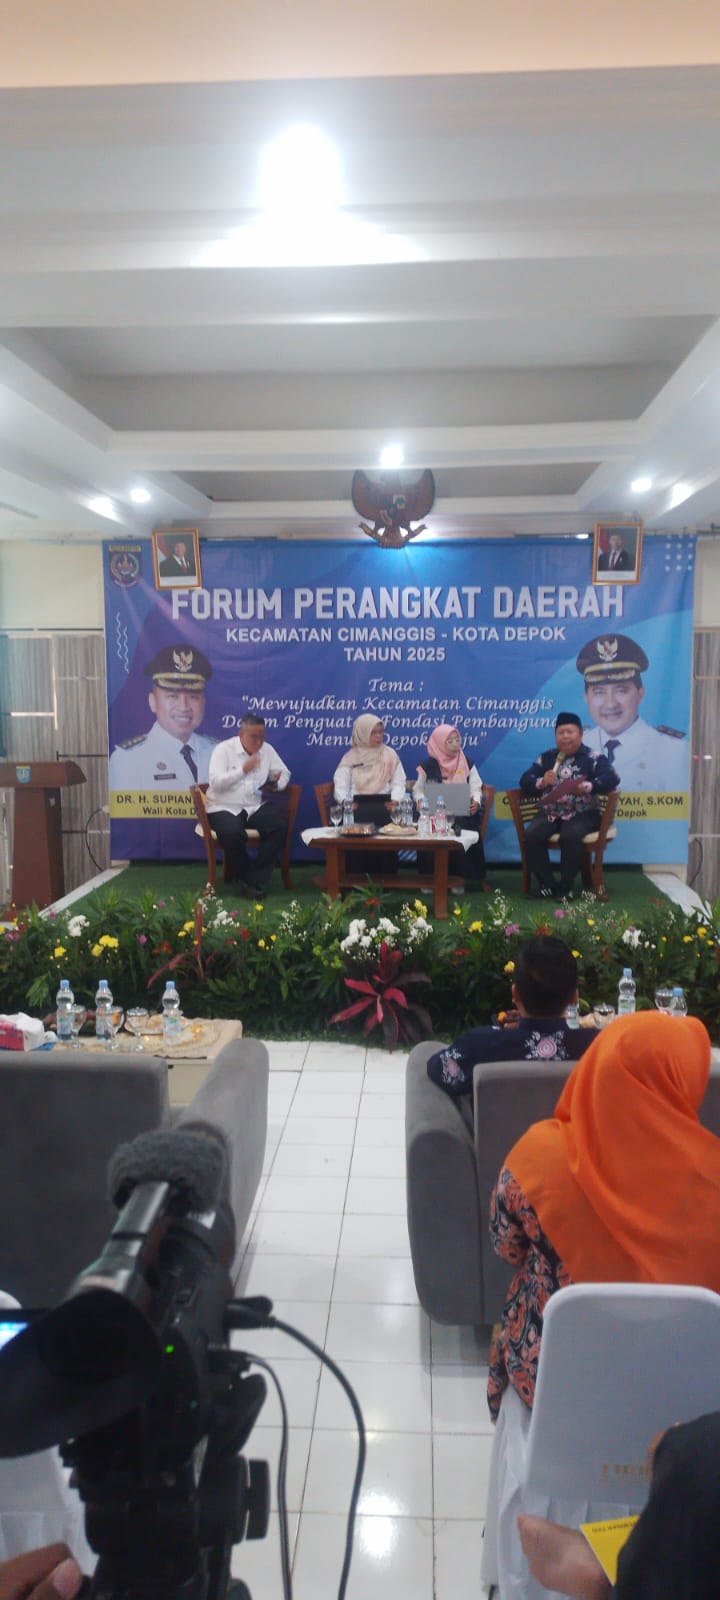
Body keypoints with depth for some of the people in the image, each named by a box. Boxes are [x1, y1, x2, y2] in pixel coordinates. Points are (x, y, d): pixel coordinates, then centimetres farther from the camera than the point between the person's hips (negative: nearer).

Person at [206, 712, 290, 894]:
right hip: (224, 808, -4)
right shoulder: (223, 749, -6)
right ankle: (243, 875, -8)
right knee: (232, 832, -36)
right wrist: (243, 770, -26)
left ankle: (257, 879, -17)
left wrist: (276, 783, -11)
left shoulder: (267, 749, 8)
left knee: (279, 826, -25)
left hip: (256, 806, 4)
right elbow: (216, 782, -16)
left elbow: (284, 772, 13)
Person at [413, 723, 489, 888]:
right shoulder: (428, 766, 5)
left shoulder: (468, 764, 9)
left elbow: (475, 789, 6)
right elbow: (418, 790, 8)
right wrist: (420, 801, -16)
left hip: (463, 813, 1)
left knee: (466, 828, -29)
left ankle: (477, 877, -11)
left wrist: (476, 802, -17)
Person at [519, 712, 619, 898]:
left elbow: (612, 778, -12)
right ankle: (546, 883, -9)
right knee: (531, 834, -25)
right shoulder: (546, 757, 16)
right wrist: (541, 783, -12)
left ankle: (566, 886, -15)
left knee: (570, 836, -34)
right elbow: (525, 780, 11)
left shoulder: (593, 757, 3)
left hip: (582, 814, -3)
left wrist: (587, 787, -28)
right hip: (550, 813, 4)